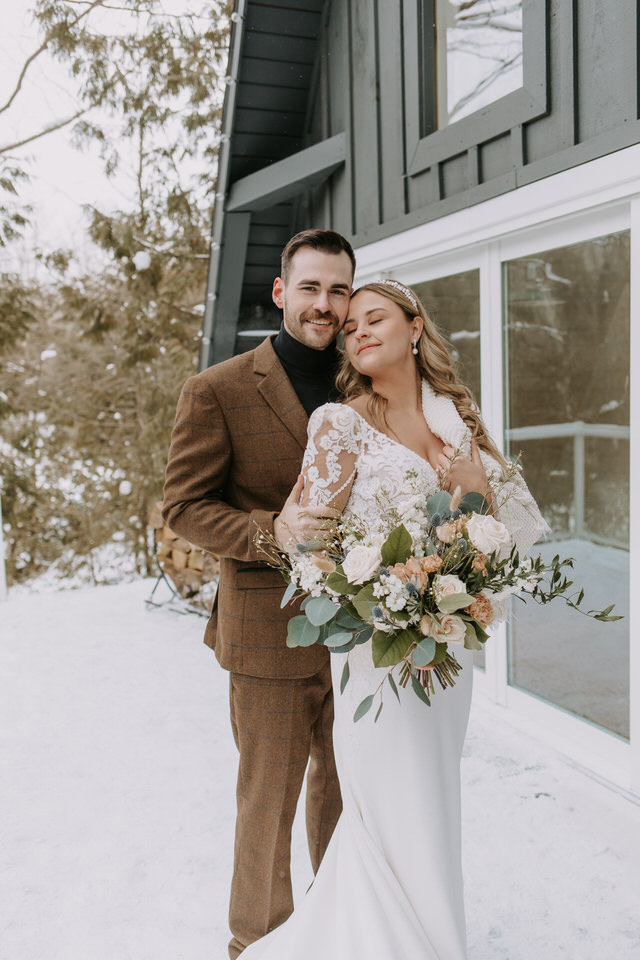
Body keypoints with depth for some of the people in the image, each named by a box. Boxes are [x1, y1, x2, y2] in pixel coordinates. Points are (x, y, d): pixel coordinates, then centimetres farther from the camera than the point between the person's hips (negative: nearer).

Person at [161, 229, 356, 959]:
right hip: (271, 633, -5)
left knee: (344, 791, 22)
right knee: (268, 802, 11)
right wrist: (271, 533, -25)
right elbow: (183, 505, -8)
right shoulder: (216, 392, -9)